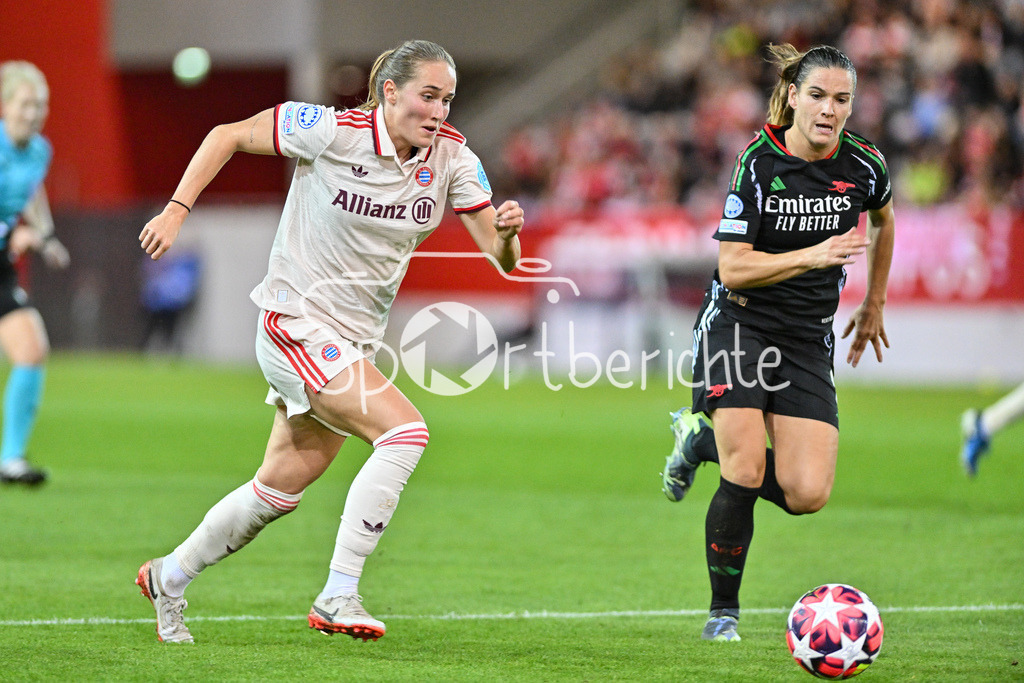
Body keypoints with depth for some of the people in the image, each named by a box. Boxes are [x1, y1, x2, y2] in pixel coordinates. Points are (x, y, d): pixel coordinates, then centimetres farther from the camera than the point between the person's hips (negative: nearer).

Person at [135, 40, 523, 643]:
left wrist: (508, 232, -29)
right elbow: (228, 136, -5)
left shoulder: (452, 158, -4)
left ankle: (170, 577, 36)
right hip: (296, 323, -7)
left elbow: (500, 255, -7)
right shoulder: (332, 133, -17)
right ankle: (338, 597, -20)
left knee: (280, 489, 15)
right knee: (406, 430, -23)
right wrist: (177, 210, -10)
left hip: (355, 343, 7)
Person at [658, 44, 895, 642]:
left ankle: (704, 438, 18)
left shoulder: (864, 165, -4)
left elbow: (883, 220, 20)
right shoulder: (758, 163, -14)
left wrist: (873, 306, 24)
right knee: (746, 474, -18)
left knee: (807, 494, -10)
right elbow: (733, 268, -17)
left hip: (808, 343, 4)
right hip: (739, 324, -4)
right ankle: (724, 611, 2)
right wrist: (814, 255, -28)